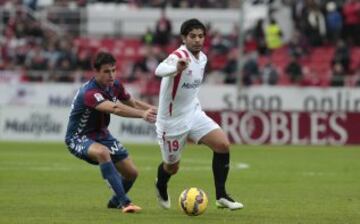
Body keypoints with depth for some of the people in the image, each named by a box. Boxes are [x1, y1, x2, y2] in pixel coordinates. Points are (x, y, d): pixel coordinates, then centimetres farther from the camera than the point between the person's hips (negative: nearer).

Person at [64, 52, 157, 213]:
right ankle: (124, 202, -38)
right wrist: (143, 114, -62)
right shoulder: (89, 93, -33)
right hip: (78, 138, -8)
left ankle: (115, 202, 36)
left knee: (131, 173, 5)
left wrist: (153, 110, -4)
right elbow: (115, 109, -50)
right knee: (103, 152, -40)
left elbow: (132, 103, 12)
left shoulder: (115, 86, -6)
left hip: (101, 134, 8)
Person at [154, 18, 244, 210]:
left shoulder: (202, 58, 2)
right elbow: (160, 70, -48)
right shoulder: (179, 56, -23)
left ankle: (221, 196, -7)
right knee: (172, 166, 9)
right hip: (172, 120, -6)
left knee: (223, 144, -14)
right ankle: (161, 188, 46)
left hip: (193, 113, 6)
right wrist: (176, 68, -69)